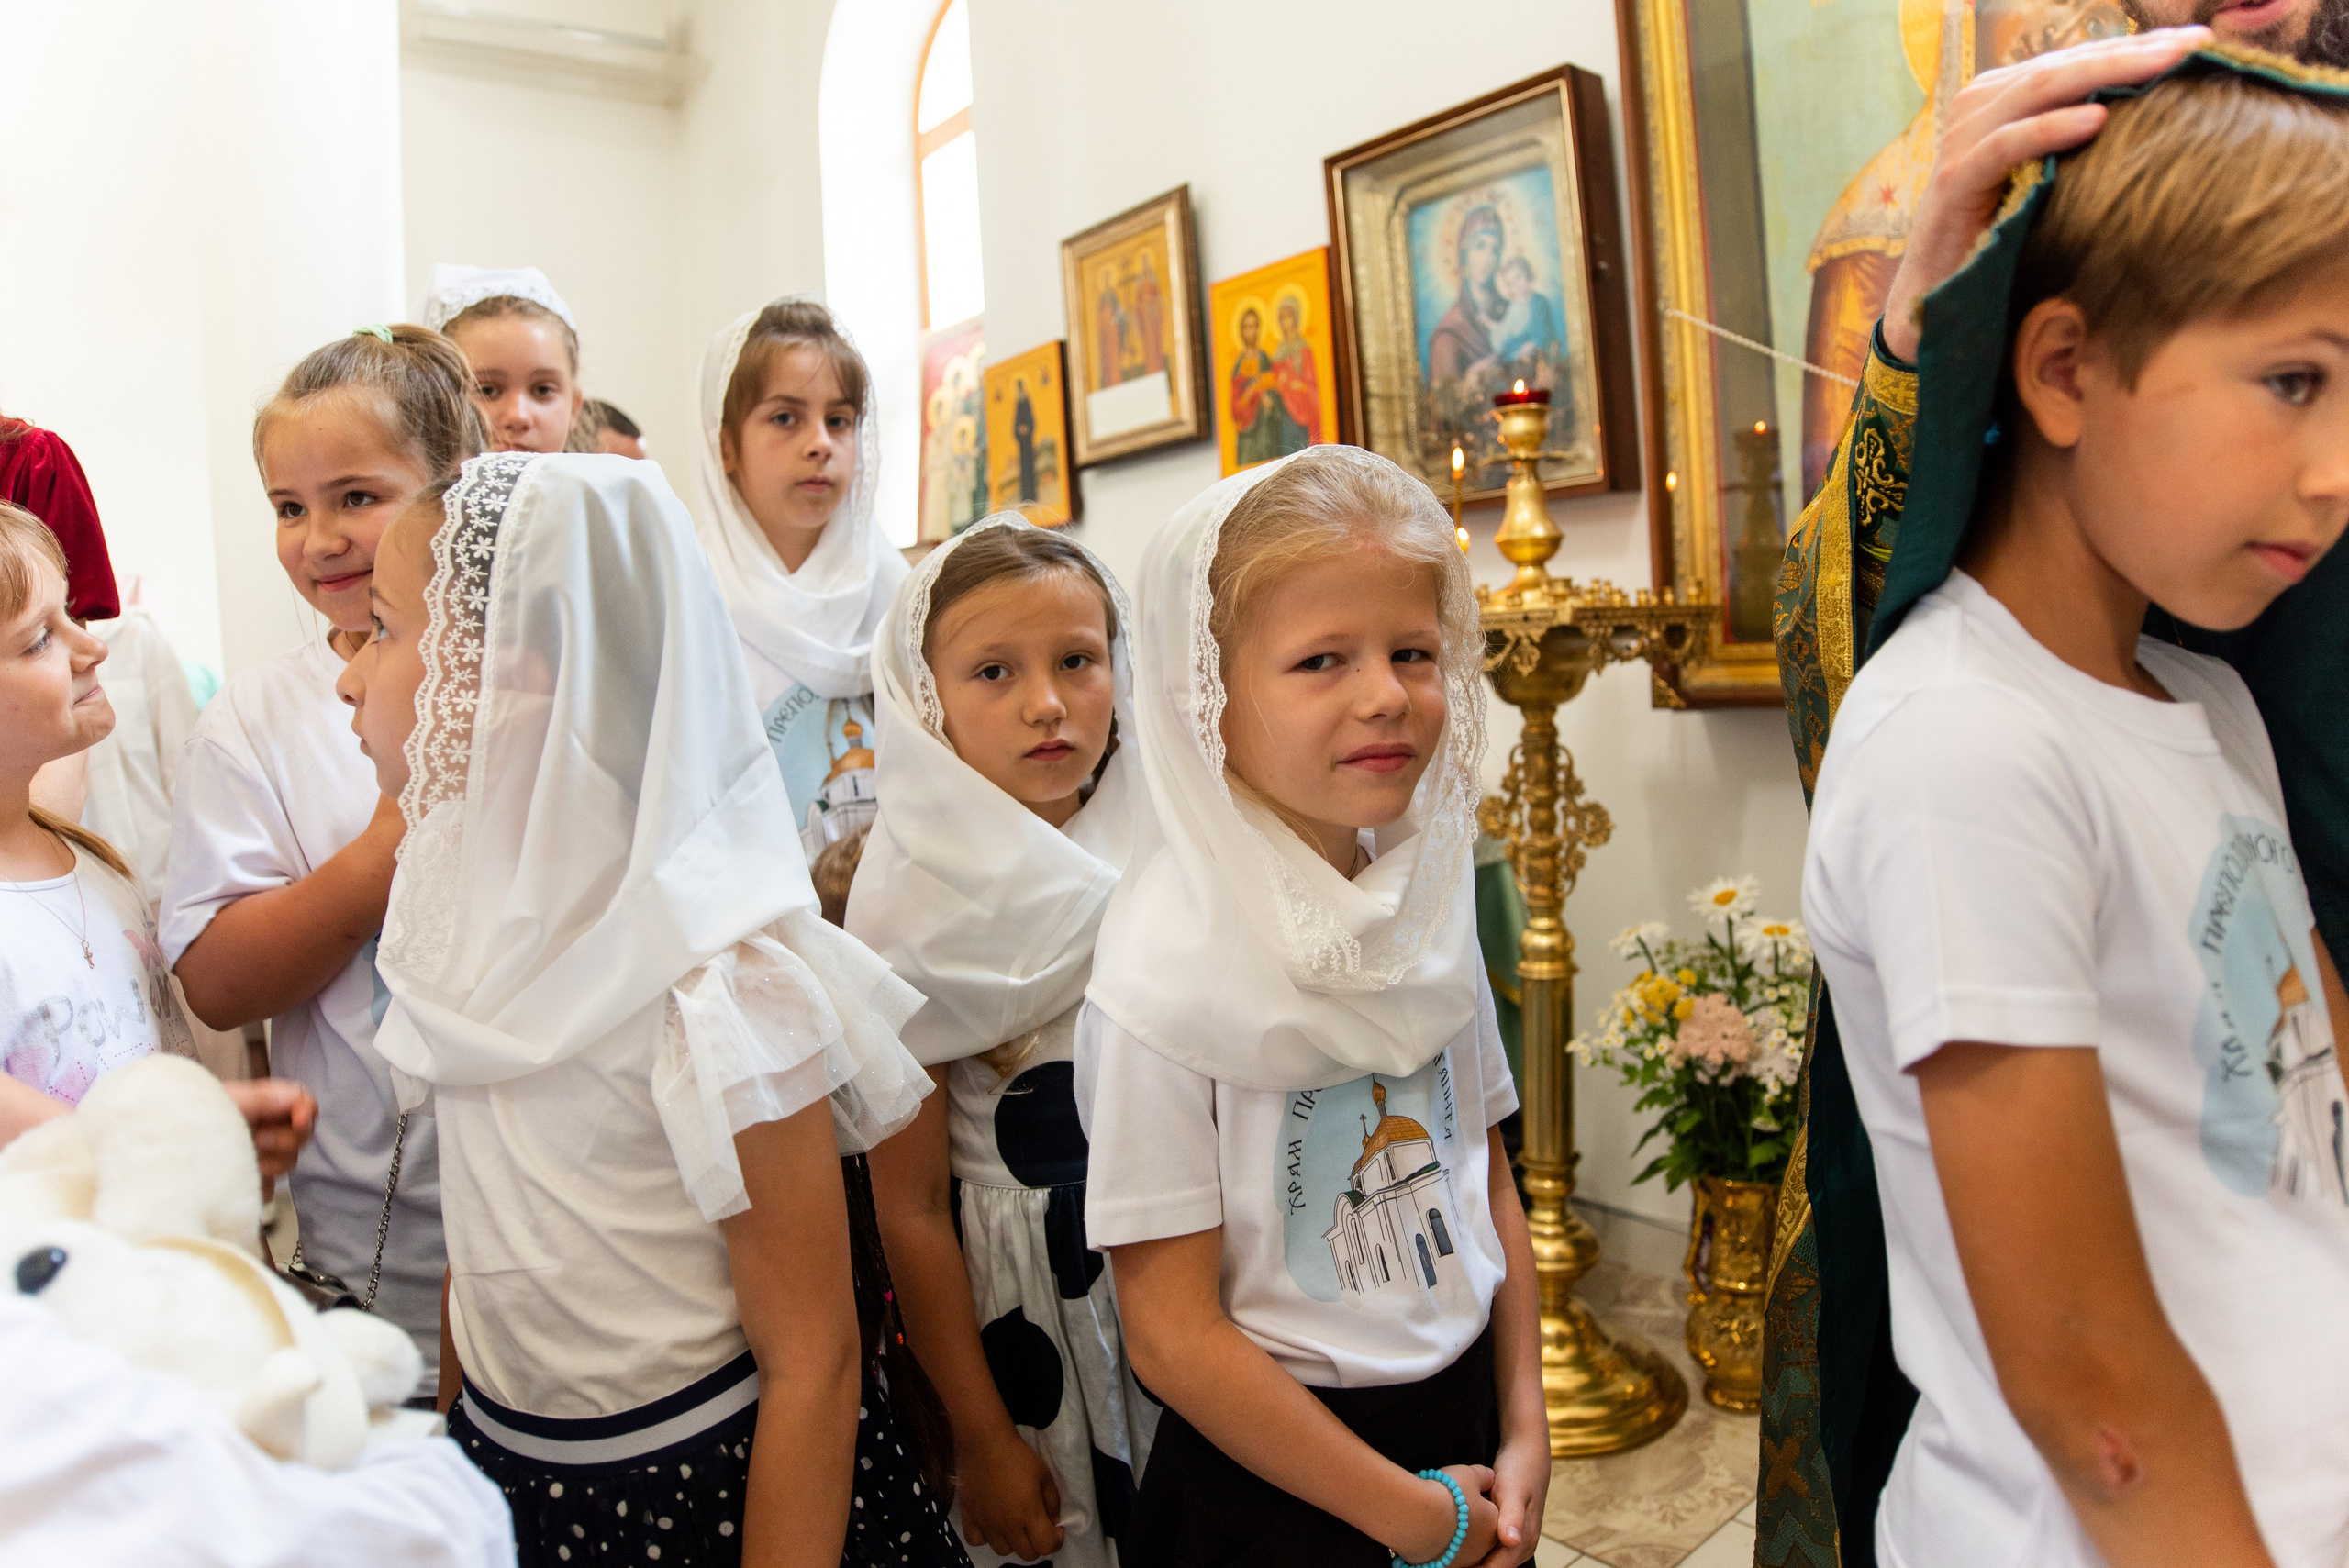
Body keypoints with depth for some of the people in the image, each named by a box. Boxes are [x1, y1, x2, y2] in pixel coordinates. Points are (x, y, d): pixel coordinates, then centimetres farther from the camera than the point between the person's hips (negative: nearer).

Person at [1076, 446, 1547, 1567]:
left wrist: (1524, 1433, 2)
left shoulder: (1430, 901, -5)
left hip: (1464, 1421, 5)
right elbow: (1173, 1335, -19)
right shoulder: (1167, 972, -23)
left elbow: (1486, 1181, 6)